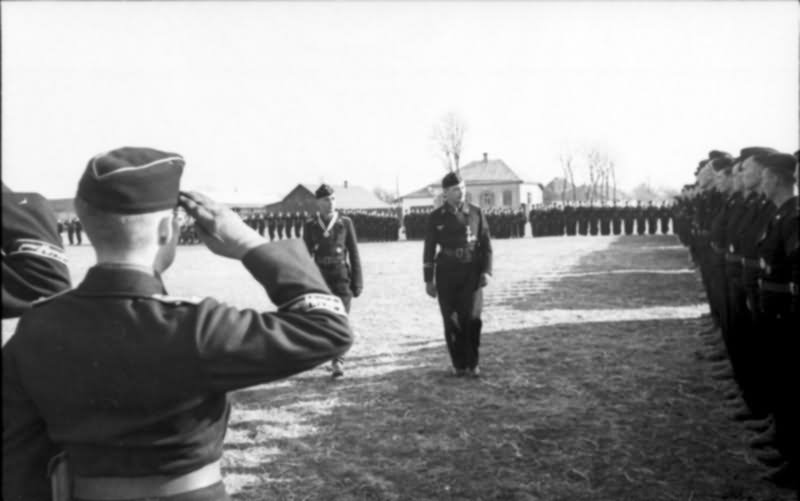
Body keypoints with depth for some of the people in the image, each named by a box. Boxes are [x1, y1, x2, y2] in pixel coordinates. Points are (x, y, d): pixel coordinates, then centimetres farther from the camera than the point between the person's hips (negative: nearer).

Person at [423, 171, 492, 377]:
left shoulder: (476, 213, 5)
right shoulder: (436, 217, 4)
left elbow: (486, 244, 6)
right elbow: (429, 250, 7)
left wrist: (486, 271, -5)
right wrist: (428, 280, 4)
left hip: (471, 272, 0)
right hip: (446, 273, 0)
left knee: (471, 317, -12)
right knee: (452, 321, 1)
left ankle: (472, 363, 4)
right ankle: (459, 364, 14)